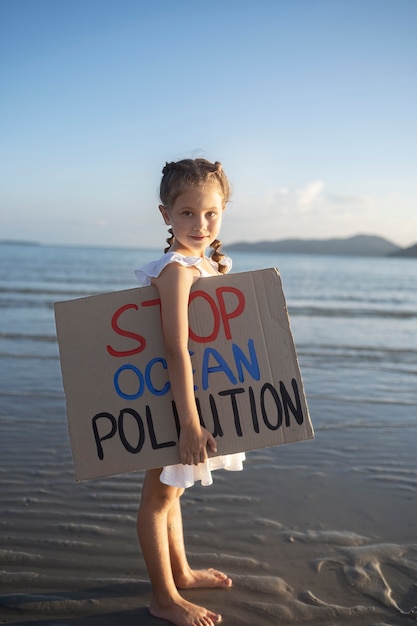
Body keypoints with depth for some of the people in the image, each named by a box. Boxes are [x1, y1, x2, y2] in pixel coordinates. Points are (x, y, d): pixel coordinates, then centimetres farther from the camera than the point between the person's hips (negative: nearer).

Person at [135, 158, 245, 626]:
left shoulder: (213, 264, 4)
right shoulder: (177, 269, -23)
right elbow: (176, 350, -29)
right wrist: (189, 421, -31)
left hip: (196, 396, 9)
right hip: (169, 402, -9)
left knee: (171, 489, 23)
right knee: (158, 495, 8)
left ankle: (181, 572, 42)